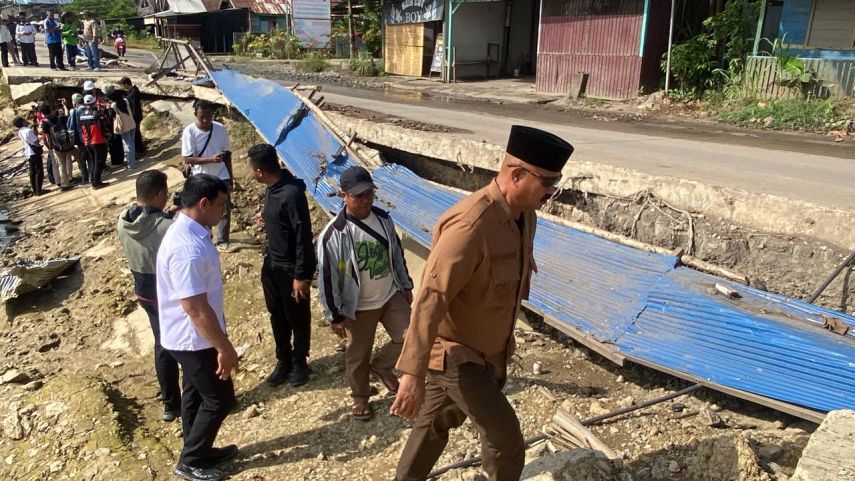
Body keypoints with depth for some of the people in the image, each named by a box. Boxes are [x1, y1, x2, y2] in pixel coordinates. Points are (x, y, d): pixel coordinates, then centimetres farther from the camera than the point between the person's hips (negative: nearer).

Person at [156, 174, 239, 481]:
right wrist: (224, 347, -21)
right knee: (219, 399, 6)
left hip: (191, 336, 10)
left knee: (197, 394, 22)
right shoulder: (187, 248, -31)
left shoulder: (190, 232, 2)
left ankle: (199, 452, 40)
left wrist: (220, 341, 21)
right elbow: (196, 308, -29)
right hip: (195, 339, -10)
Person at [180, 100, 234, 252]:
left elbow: (227, 154, 4)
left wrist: (230, 177, 7)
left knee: (225, 209, 1)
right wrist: (211, 159, -31)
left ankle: (222, 241, 13)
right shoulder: (189, 131, -15)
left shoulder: (220, 128, -6)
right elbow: (187, 159, -18)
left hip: (221, 176, 2)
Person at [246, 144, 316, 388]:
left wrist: (301, 276, -22)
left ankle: (299, 362, 30)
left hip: (291, 269, -8)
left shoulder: (292, 193, -26)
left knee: (297, 318, 11)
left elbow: (303, 236, -24)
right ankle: (283, 360, 36)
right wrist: (265, 217, 19)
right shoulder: (271, 189, 2)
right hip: (271, 265, 8)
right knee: (277, 316, 19)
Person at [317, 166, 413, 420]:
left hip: (392, 296, 4)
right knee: (358, 356, 12)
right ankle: (360, 398, 37)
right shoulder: (333, 235, -21)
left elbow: (396, 254, 9)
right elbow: (327, 278, -15)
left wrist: (406, 285, 14)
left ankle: (381, 366, 29)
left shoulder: (383, 218, -5)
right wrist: (335, 315, -11)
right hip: (359, 307, -4)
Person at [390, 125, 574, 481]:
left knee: (437, 422, 24)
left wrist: (505, 338, 23)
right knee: (506, 440, -2)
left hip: (490, 348, 9)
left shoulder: (525, 215, -2)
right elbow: (430, 300, -33)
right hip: (456, 353, -8)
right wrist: (413, 373, -33)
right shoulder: (469, 226, -32)